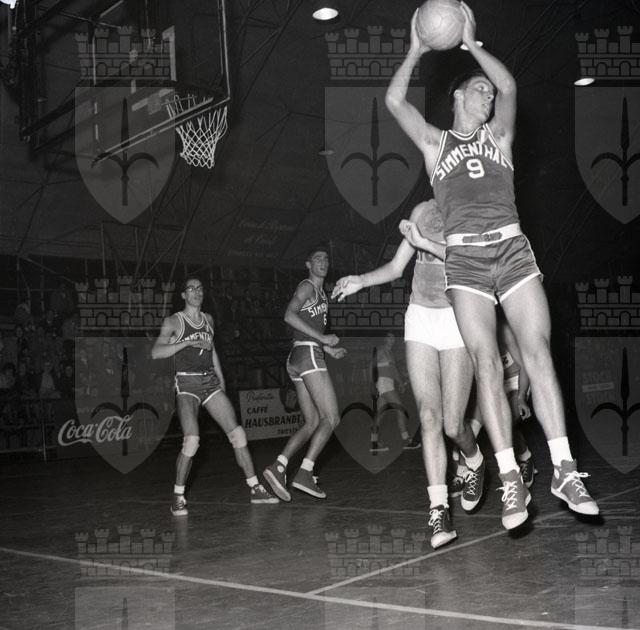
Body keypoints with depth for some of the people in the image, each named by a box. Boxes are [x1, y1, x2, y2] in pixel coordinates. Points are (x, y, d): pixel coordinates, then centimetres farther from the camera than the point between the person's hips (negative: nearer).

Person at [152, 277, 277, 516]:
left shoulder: (208, 319, 14)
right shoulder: (173, 322, -3)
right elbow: (155, 353, -15)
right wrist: (188, 342, -20)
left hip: (210, 382, 6)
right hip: (187, 384, -6)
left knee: (237, 434, -1)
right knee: (191, 441, -21)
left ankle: (255, 489, 8)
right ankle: (178, 498, -5)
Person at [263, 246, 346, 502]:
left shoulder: (320, 291, 24)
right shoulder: (307, 286, -4)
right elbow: (289, 315, -20)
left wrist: (328, 349, 24)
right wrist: (323, 338, -20)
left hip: (297, 358, 10)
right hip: (308, 355, -10)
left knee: (312, 423, 7)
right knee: (331, 418, -10)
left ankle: (278, 466, -3)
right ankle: (304, 473, -13)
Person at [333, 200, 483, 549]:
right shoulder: (420, 215, 6)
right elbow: (395, 268, 15)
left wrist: (424, 242, -33)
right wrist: (360, 281, 0)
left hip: (458, 322, -3)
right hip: (420, 321, 3)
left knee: (452, 425, -4)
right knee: (429, 416, -9)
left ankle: (475, 464, 31)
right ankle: (438, 508, -9)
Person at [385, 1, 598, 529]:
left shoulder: (498, 136, 20)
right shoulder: (435, 142, 18)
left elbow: (510, 86, 2)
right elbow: (394, 101, 6)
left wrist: (471, 43, 4)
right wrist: (417, 50, 8)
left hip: (512, 249, 1)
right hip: (464, 258, -1)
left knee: (538, 354, -10)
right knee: (487, 365, -9)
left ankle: (563, 469, -9)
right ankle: (511, 480, -9)